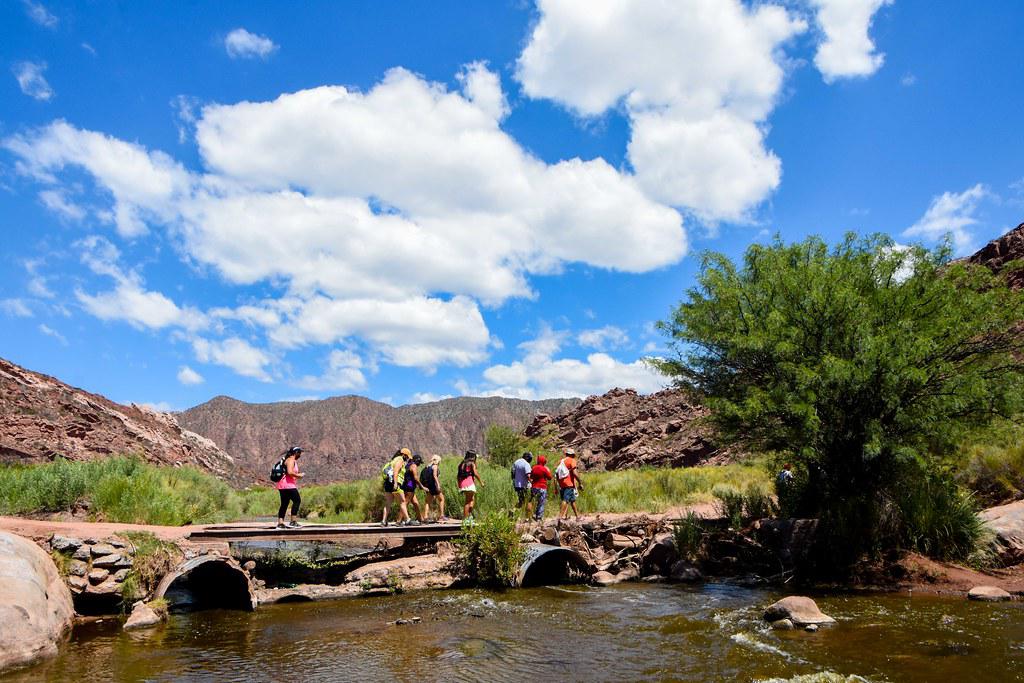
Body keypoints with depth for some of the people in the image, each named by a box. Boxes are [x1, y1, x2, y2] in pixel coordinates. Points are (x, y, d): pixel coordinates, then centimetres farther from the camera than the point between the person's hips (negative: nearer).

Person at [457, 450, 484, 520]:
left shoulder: (462, 464, 18)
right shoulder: (472, 463, -1)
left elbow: (457, 476, 17)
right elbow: (475, 473, -13)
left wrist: (459, 485, 24)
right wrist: (481, 482, -6)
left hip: (462, 485, 6)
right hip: (469, 484, -6)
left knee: (472, 499, 16)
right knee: (468, 502, -3)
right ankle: (466, 518, -6)